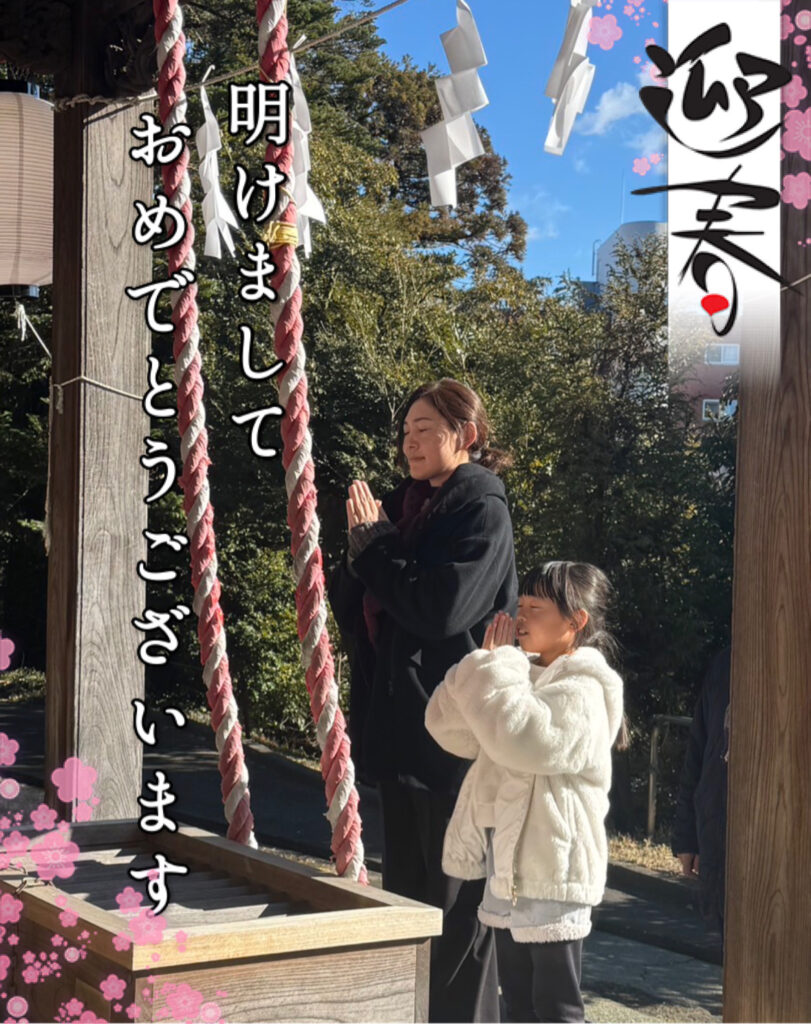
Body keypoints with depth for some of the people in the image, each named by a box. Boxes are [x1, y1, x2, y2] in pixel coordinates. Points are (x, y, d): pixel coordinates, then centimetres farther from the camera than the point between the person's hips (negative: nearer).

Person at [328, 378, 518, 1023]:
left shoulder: (481, 510, -9)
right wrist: (361, 549, -8)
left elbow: (439, 608, -20)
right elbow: (351, 606, 11)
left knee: (455, 896, 0)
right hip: (400, 724, 8)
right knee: (405, 887, 17)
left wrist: (374, 543, -11)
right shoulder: (405, 506, 13)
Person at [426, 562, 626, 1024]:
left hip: (552, 873, -9)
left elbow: (521, 735, -32)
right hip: (509, 870, 9)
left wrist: (496, 665, -17)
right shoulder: (522, 675, 14)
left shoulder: (583, 691, -14)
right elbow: (448, 727, 7)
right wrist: (488, 661, -5)